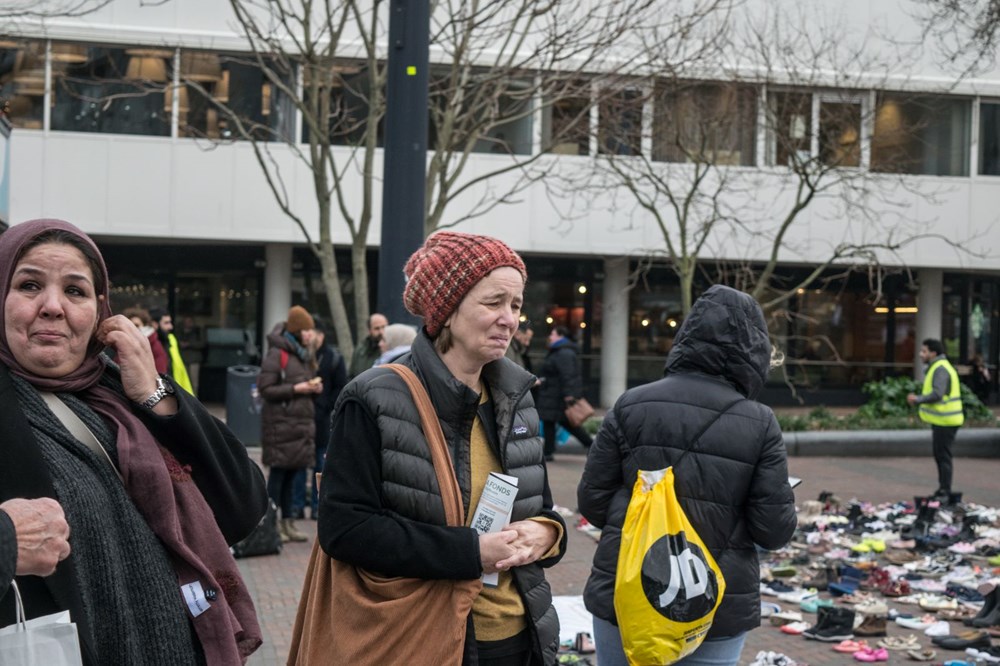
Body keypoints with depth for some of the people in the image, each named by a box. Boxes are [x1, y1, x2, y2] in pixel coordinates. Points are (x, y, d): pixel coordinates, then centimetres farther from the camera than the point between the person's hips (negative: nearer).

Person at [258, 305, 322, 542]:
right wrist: (295, 389, -18)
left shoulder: (304, 354, 17)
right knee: (278, 473, -3)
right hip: (281, 423, -8)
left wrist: (314, 387, 5)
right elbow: (265, 388, -13)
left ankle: (288, 521, 16)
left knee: (291, 473, 11)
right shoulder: (276, 354, -9)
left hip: (302, 422, 8)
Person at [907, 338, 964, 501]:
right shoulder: (936, 368, 17)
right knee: (940, 456, 16)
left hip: (944, 421, -11)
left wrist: (918, 399, -15)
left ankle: (944, 493, -3)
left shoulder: (940, 369, -17)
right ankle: (943, 491, 24)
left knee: (943, 456, -7)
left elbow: (937, 394, -26)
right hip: (941, 421, 11)